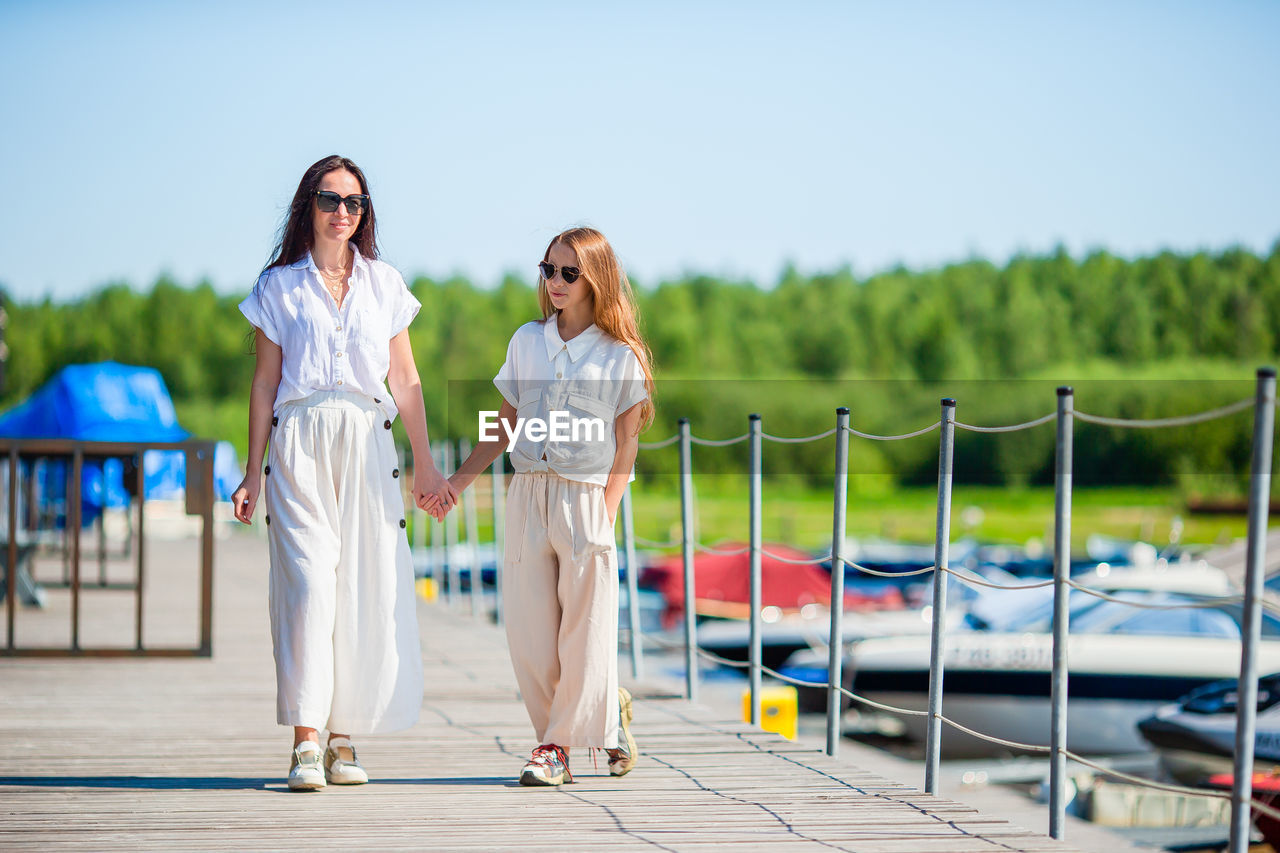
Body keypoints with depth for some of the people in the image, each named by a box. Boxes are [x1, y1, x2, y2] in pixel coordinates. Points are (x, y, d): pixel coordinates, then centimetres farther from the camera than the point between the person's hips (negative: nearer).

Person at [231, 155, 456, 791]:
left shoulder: (385, 284, 13)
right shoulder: (279, 287, 8)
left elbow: (405, 379, 14)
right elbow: (265, 383, 9)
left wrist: (425, 467, 11)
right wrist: (253, 474, 5)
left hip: (368, 446, 2)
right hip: (299, 445, -2)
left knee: (369, 589, -3)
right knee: (309, 581, -14)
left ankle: (344, 738, 7)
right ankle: (305, 742, -15)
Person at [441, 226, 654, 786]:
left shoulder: (620, 356, 0)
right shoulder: (526, 341, 11)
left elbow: (626, 442, 0)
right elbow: (507, 425, 16)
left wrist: (606, 511, -8)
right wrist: (457, 481, 12)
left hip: (585, 497, -4)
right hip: (527, 494, 4)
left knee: (582, 629, -2)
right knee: (528, 630, 0)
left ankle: (556, 744, 10)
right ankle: (609, 712, 14)